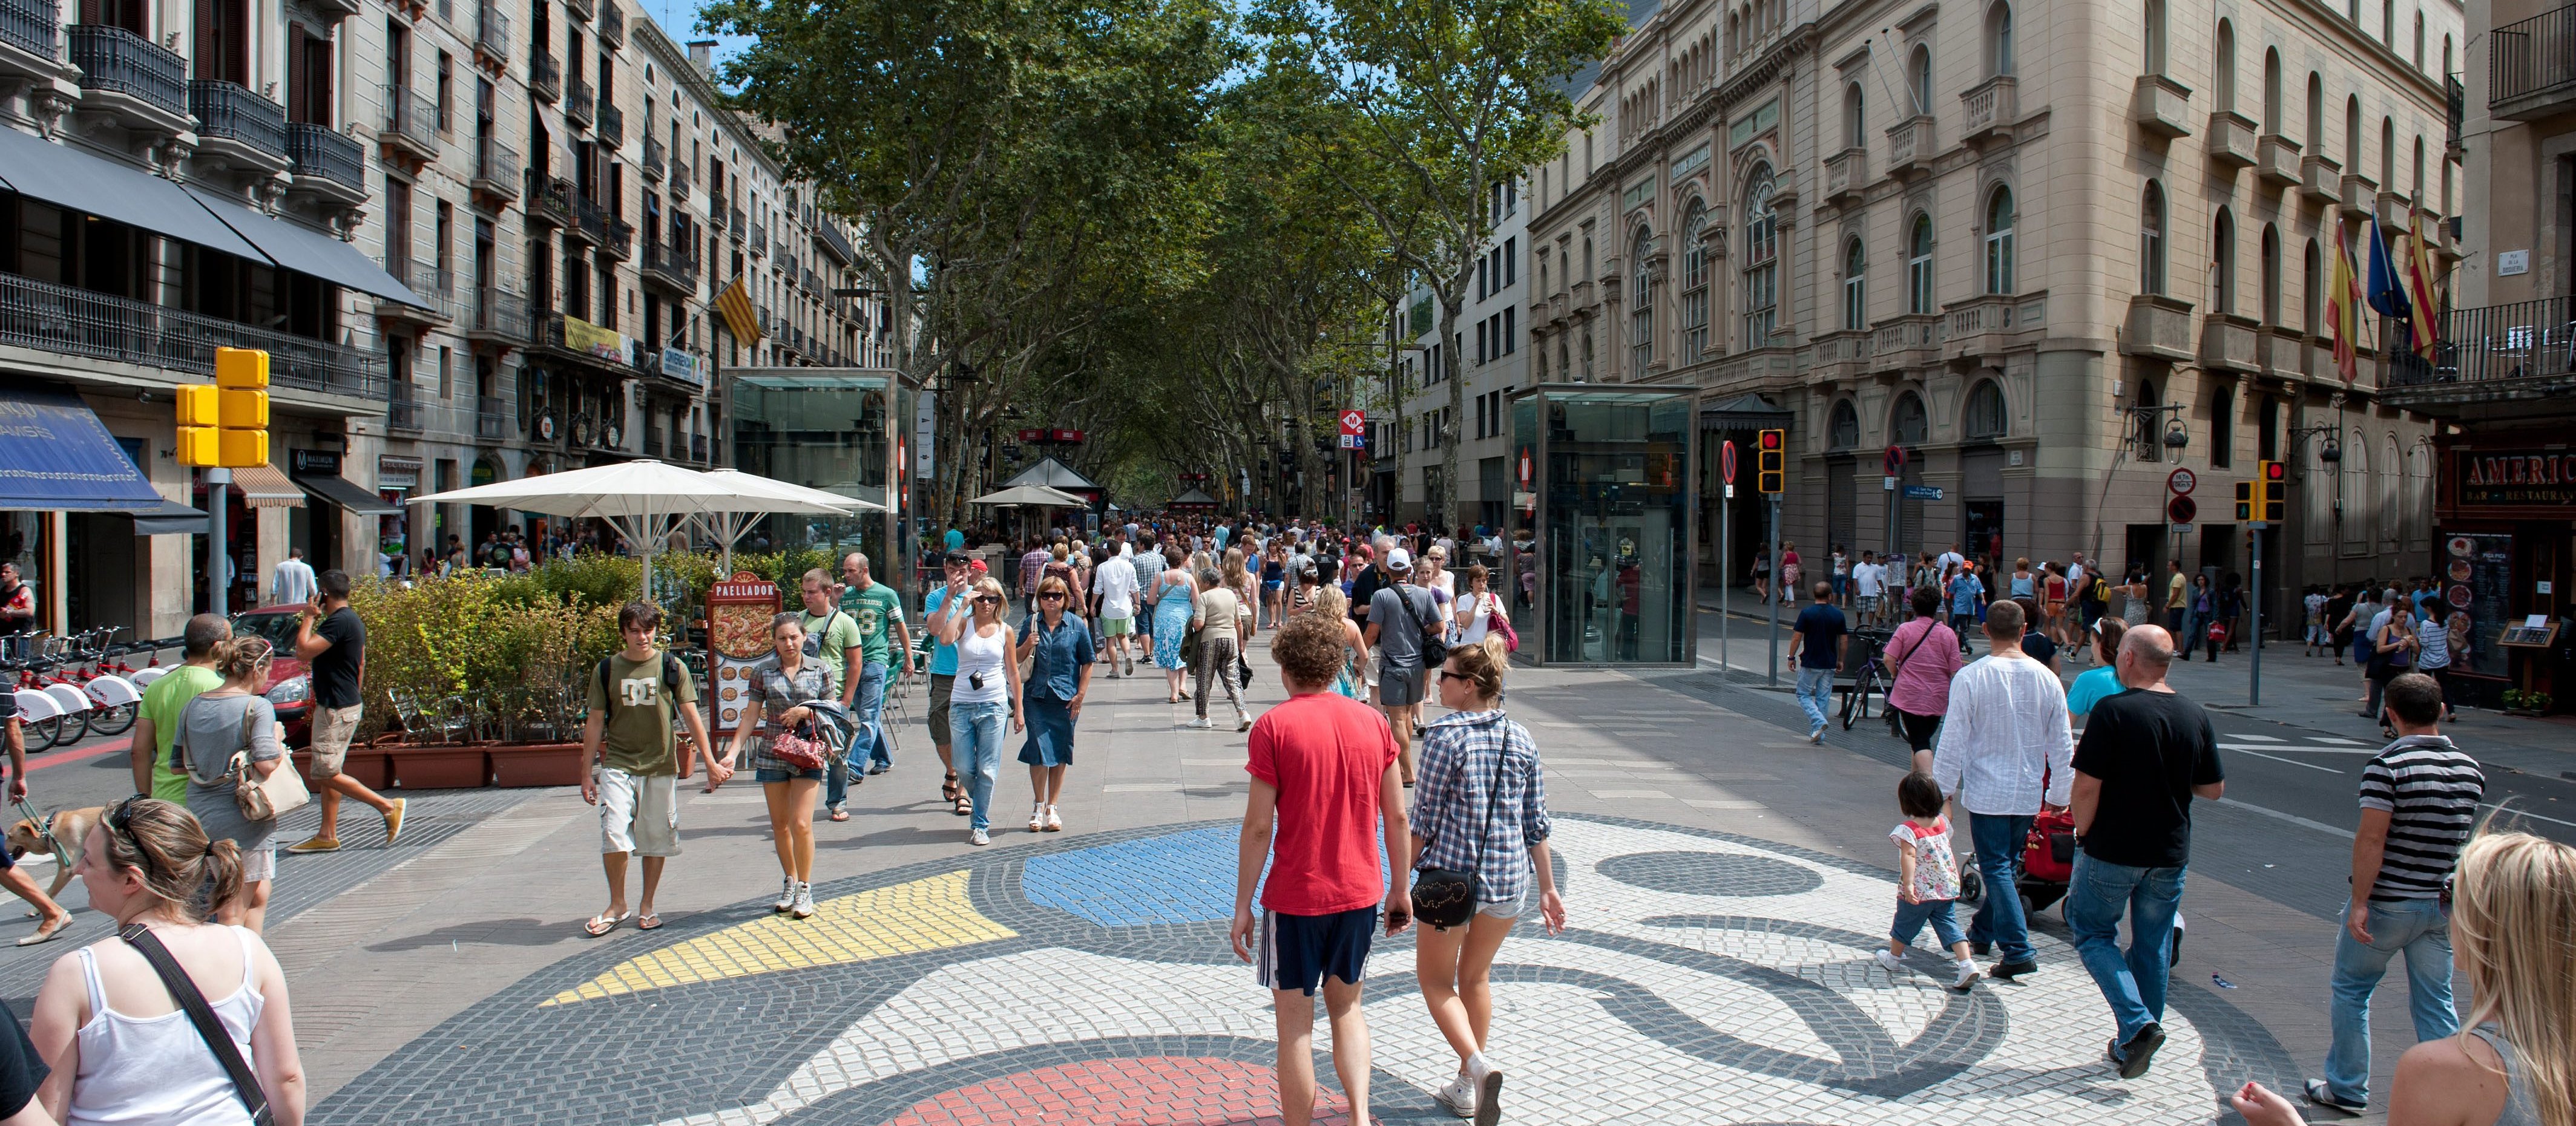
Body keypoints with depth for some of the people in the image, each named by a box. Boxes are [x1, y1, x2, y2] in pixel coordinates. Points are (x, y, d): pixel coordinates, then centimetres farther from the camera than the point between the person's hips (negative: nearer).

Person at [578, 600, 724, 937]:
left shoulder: (672, 667, 0)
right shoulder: (607, 669, 2)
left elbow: (691, 716, 0)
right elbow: (595, 722, 7)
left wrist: (711, 763, -4)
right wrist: (587, 773, 6)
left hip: (660, 767, 0)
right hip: (617, 766, 0)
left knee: (656, 839, 7)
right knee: (614, 835, -12)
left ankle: (647, 906, 22)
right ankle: (617, 905, 7)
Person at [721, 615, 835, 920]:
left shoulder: (820, 670, 1)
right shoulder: (763, 672, 3)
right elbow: (751, 716, 3)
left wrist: (806, 711, -12)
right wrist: (732, 753, -5)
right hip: (772, 754, 2)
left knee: (801, 824, -9)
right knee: (779, 825, 9)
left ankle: (804, 889, 4)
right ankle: (790, 883, 25)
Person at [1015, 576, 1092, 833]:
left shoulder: (1077, 625, 0)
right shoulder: (1032, 623, 4)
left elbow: (1087, 662, 3)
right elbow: (1017, 659, 11)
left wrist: (1080, 696, -3)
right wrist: (1028, 645, -11)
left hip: (1066, 698, 0)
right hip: (1036, 696, 0)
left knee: (1060, 753, 6)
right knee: (1039, 749, -6)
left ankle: (1052, 808, 18)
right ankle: (1038, 806, 10)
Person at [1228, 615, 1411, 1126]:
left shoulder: (1274, 726, -10)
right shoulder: (1371, 721, 1)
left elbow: (1259, 826, -11)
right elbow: (1397, 817, 4)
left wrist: (1243, 907, -4)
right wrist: (1400, 889, 15)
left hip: (1295, 897, -4)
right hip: (1360, 892, 4)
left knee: (1295, 1025, 9)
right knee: (1346, 1007, 21)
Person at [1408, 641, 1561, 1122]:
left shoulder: (1445, 736, -12)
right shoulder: (1522, 739, 3)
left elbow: (1425, 818, -10)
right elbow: (1536, 823, 7)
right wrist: (1548, 887, 14)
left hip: (1452, 874, -5)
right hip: (1510, 878, 5)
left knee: (1434, 978, 13)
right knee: (1476, 977, 21)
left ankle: (1478, 1064, -9)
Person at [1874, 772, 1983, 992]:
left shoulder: (1909, 829, -20)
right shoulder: (1942, 823, 1)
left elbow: (1908, 856, -32)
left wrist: (1908, 885, -37)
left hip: (1920, 891, -5)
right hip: (1947, 888, 5)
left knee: (1905, 924, 15)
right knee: (1949, 925, 7)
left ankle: (1893, 958, 34)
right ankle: (1967, 964, -10)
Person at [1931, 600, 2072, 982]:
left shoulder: (1970, 678, -14)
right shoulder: (2046, 678, -2)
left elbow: (1953, 741, -11)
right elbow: (2062, 746, 4)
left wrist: (1943, 790, 0)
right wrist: (2060, 794, 15)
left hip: (1986, 791, -4)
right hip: (2029, 793, 4)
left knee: (1997, 868, 0)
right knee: (2008, 863, 18)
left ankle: (2017, 949, -8)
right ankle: (1983, 931, 33)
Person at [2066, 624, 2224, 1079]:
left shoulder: (2113, 711, -16)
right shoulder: (2195, 716, 1)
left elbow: (2087, 786, -18)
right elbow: (2214, 789, 9)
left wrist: (2083, 833, -2)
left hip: (2113, 850, -5)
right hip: (2171, 854, 5)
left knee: (2093, 932, 10)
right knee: (2153, 946, 15)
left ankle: (2138, 1024, -7)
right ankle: (2134, 1046, 22)